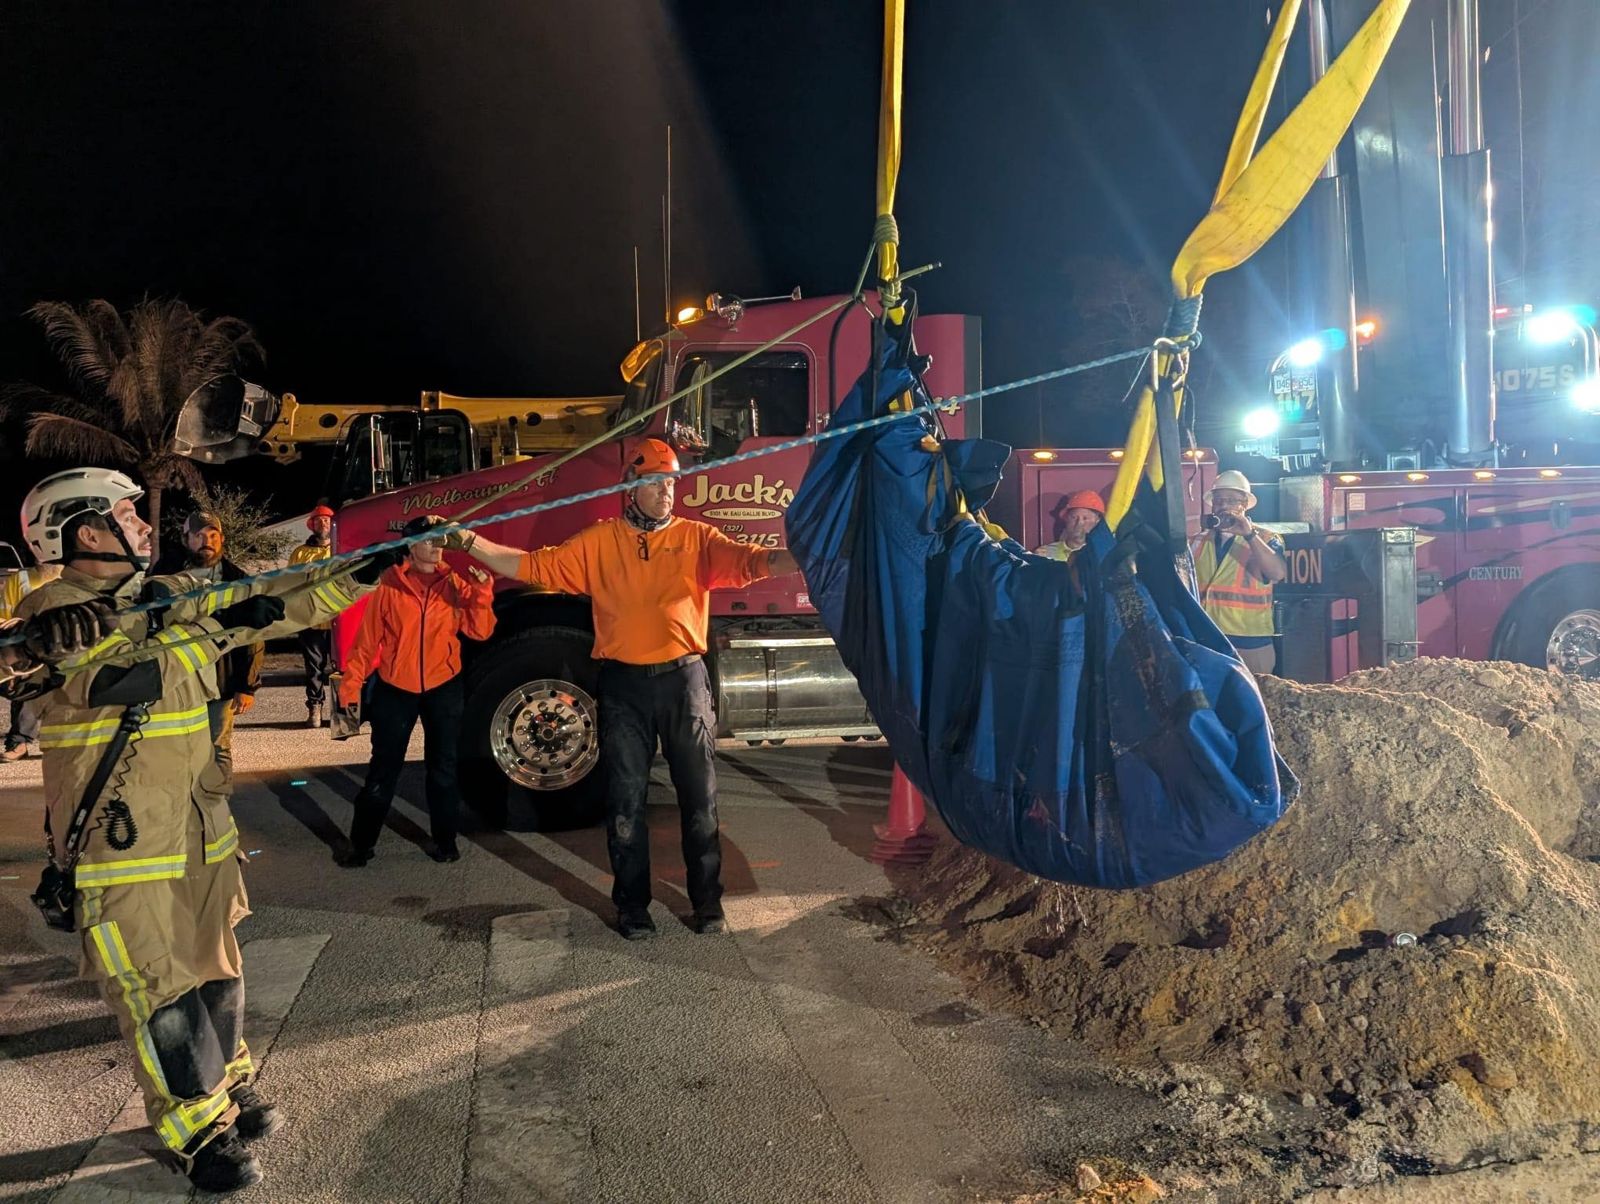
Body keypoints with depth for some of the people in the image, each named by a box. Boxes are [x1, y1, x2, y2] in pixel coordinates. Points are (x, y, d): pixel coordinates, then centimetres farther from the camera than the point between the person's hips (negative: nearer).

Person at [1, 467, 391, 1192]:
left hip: (201, 827, 6)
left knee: (215, 967, 16)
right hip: (120, 843, -6)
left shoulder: (167, 599, 8)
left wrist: (366, 570, 4)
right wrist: (215, 630, -24)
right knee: (159, 989, 1)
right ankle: (196, 1129, 16)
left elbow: (271, 607, 9)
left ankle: (227, 1084, 35)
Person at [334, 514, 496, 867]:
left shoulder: (455, 583, -2)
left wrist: (481, 592, -20)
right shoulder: (388, 584, -7)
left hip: (443, 688, 2)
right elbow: (367, 638, -5)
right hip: (395, 689, -2)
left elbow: (480, 631, -7)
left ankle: (445, 840, 24)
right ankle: (361, 843, 19)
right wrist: (351, 684, -6)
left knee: (443, 767, 11)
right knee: (383, 769, 7)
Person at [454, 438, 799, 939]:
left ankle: (707, 900, 22)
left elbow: (749, 560, -14)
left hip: (684, 679, 0)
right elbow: (534, 567, 5)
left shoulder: (696, 538, 2)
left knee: (699, 797, 7)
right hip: (624, 686, 1)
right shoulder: (599, 542, 6)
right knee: (625, 802, 8)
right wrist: (469, 541, -1)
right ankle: (632, 904, 23)